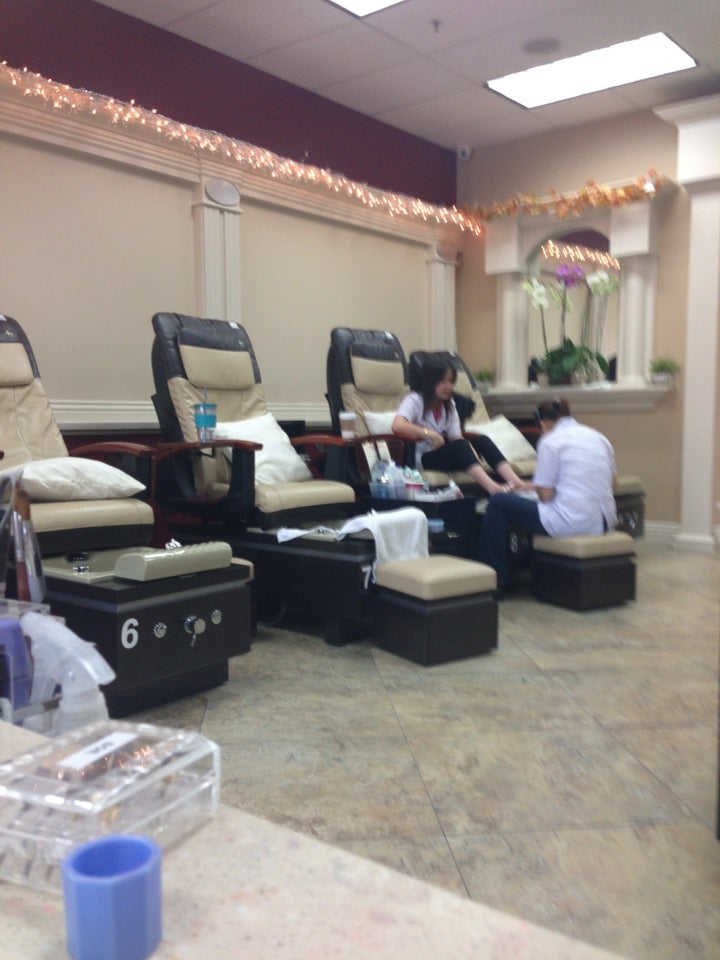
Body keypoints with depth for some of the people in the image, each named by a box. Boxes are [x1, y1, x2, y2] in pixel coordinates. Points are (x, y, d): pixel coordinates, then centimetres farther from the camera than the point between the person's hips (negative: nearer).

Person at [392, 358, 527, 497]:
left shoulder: (449, 404, 13)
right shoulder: (414, 400, -8)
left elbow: (456, 438, 1)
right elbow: (397, 426, -29)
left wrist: (472, 454, -18)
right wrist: (429, 434, -33)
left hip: (443, 455, 7)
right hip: (421, 459, -7)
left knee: (482, 441, -17)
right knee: (460, 445, -33)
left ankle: (515, 482, -35)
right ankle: (491, 487, -51)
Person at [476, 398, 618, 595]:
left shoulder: (550, 441, -6)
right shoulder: (598, 437, 13)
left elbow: (545, 495, -9)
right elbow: (613, 482, 22)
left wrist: (537, 485, 12)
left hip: (571, 523, -8)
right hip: (604, 523, 8)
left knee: (497, 503, 3)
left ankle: (496, 580, 8)